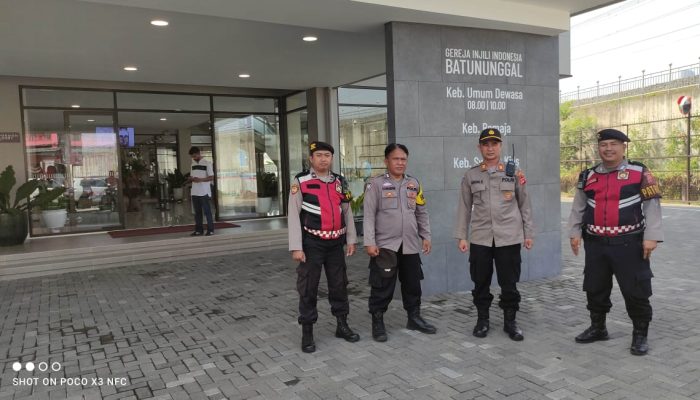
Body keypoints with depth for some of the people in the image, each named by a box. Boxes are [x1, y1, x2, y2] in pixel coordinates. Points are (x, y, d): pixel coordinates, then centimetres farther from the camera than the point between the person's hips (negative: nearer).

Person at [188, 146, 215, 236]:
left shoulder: (207, 163, -6)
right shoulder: (193, 164, 14)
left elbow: (211, 177, -9)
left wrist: (200, 180, -22)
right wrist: (191, 178, -3)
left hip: (204, 192, -6)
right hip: (194, 192, 6)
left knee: (207, 211, -2)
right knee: (197, 212, 9)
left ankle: (210, 230, 4)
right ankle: (199, 230, 15)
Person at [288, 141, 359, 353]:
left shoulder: (340, 182, 8)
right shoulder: (300, 182, -6)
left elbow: (347, 212, 13)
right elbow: (293, 216, -9)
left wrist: (351, 240, 9)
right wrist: (296, 247, -13)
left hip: (336, 243, 5)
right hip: (312, 244, -4)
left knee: (339, 285, 14)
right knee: (308, 289, 3)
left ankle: (342, 326, 29)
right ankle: (307, 333, 14)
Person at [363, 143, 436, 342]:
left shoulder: (414, 183, 10)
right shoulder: (376, 184, -5)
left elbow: (422, 213, 15)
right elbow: (369, 215, -8)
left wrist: (426, 236, 11)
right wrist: (370, 242, -14)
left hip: (410, 245, 5)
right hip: (385, 245, -5)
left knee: (413, 284, 15)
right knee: (382, 287, 0)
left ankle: (414, 318, 31)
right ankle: (377, 323, 14)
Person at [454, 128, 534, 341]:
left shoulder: (514, 173, 4)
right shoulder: (470, 175, 5)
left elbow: (524, 204, 8)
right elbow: (464, 207, 6)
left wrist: (528, 233, 5)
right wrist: (461, 236, 2)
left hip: (509, 237, 0)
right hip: (480, 238, 1)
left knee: (509, 283, 6)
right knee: (481, 283, 8)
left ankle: (510, 322, 21)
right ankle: (482, 320, 24)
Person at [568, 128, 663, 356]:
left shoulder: (640, 173, -3)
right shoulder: (588, 176, 8)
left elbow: (652, 206, -5)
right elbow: (578, 207, 13)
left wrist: (651, 236, -12)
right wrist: (575, 232, 6)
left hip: (629, 244, -4)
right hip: (595, 244, 4)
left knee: (636, 291, 3)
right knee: (595, 289, 14)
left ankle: (640, 335, 19)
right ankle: (597, 328, 31)